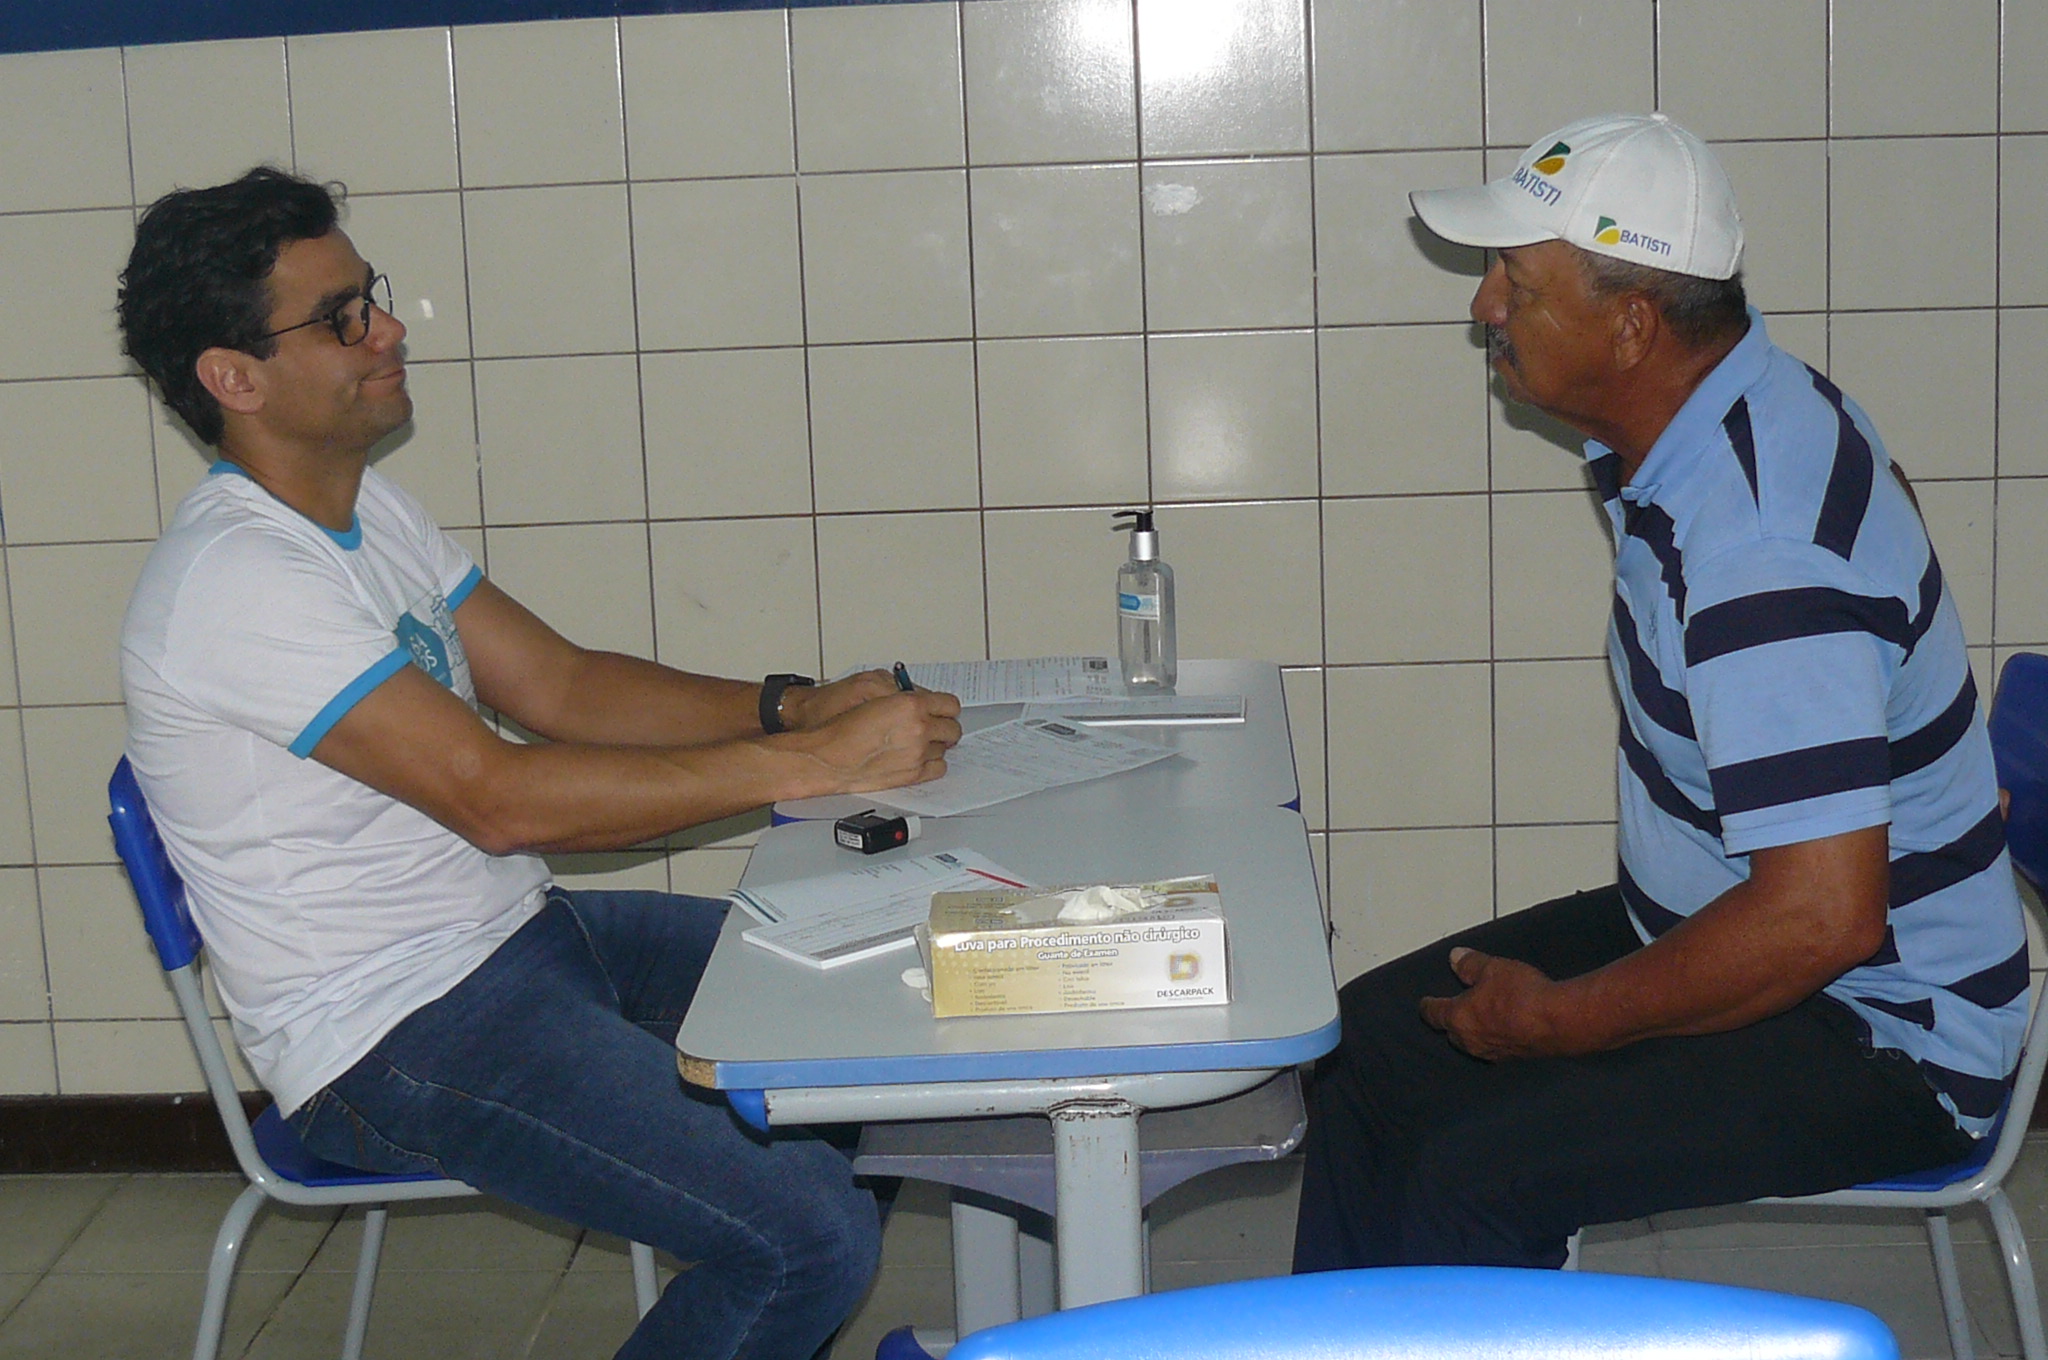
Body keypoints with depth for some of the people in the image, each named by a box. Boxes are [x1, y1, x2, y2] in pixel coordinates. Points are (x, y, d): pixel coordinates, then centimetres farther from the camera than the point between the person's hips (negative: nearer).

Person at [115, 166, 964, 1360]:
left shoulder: (367, 508, 9)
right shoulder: (236, 580, -23)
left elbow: (559, 686, 9)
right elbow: (500, 797, -27)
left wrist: (791, 707, -6)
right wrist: (808, 765, -25)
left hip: (518, 933, 10)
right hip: (394, 1037, -10)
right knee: (811, 1239, -23)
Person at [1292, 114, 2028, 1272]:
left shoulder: (1763, 549, -32)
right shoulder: (1723, 419, -1)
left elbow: (1822, 917, -34)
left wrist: (1554, 1022, -22)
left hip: (1882, 1037, -10)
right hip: (1703, 921, 10)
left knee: (1480, 1175, -25)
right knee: (1371, 1042, 8)